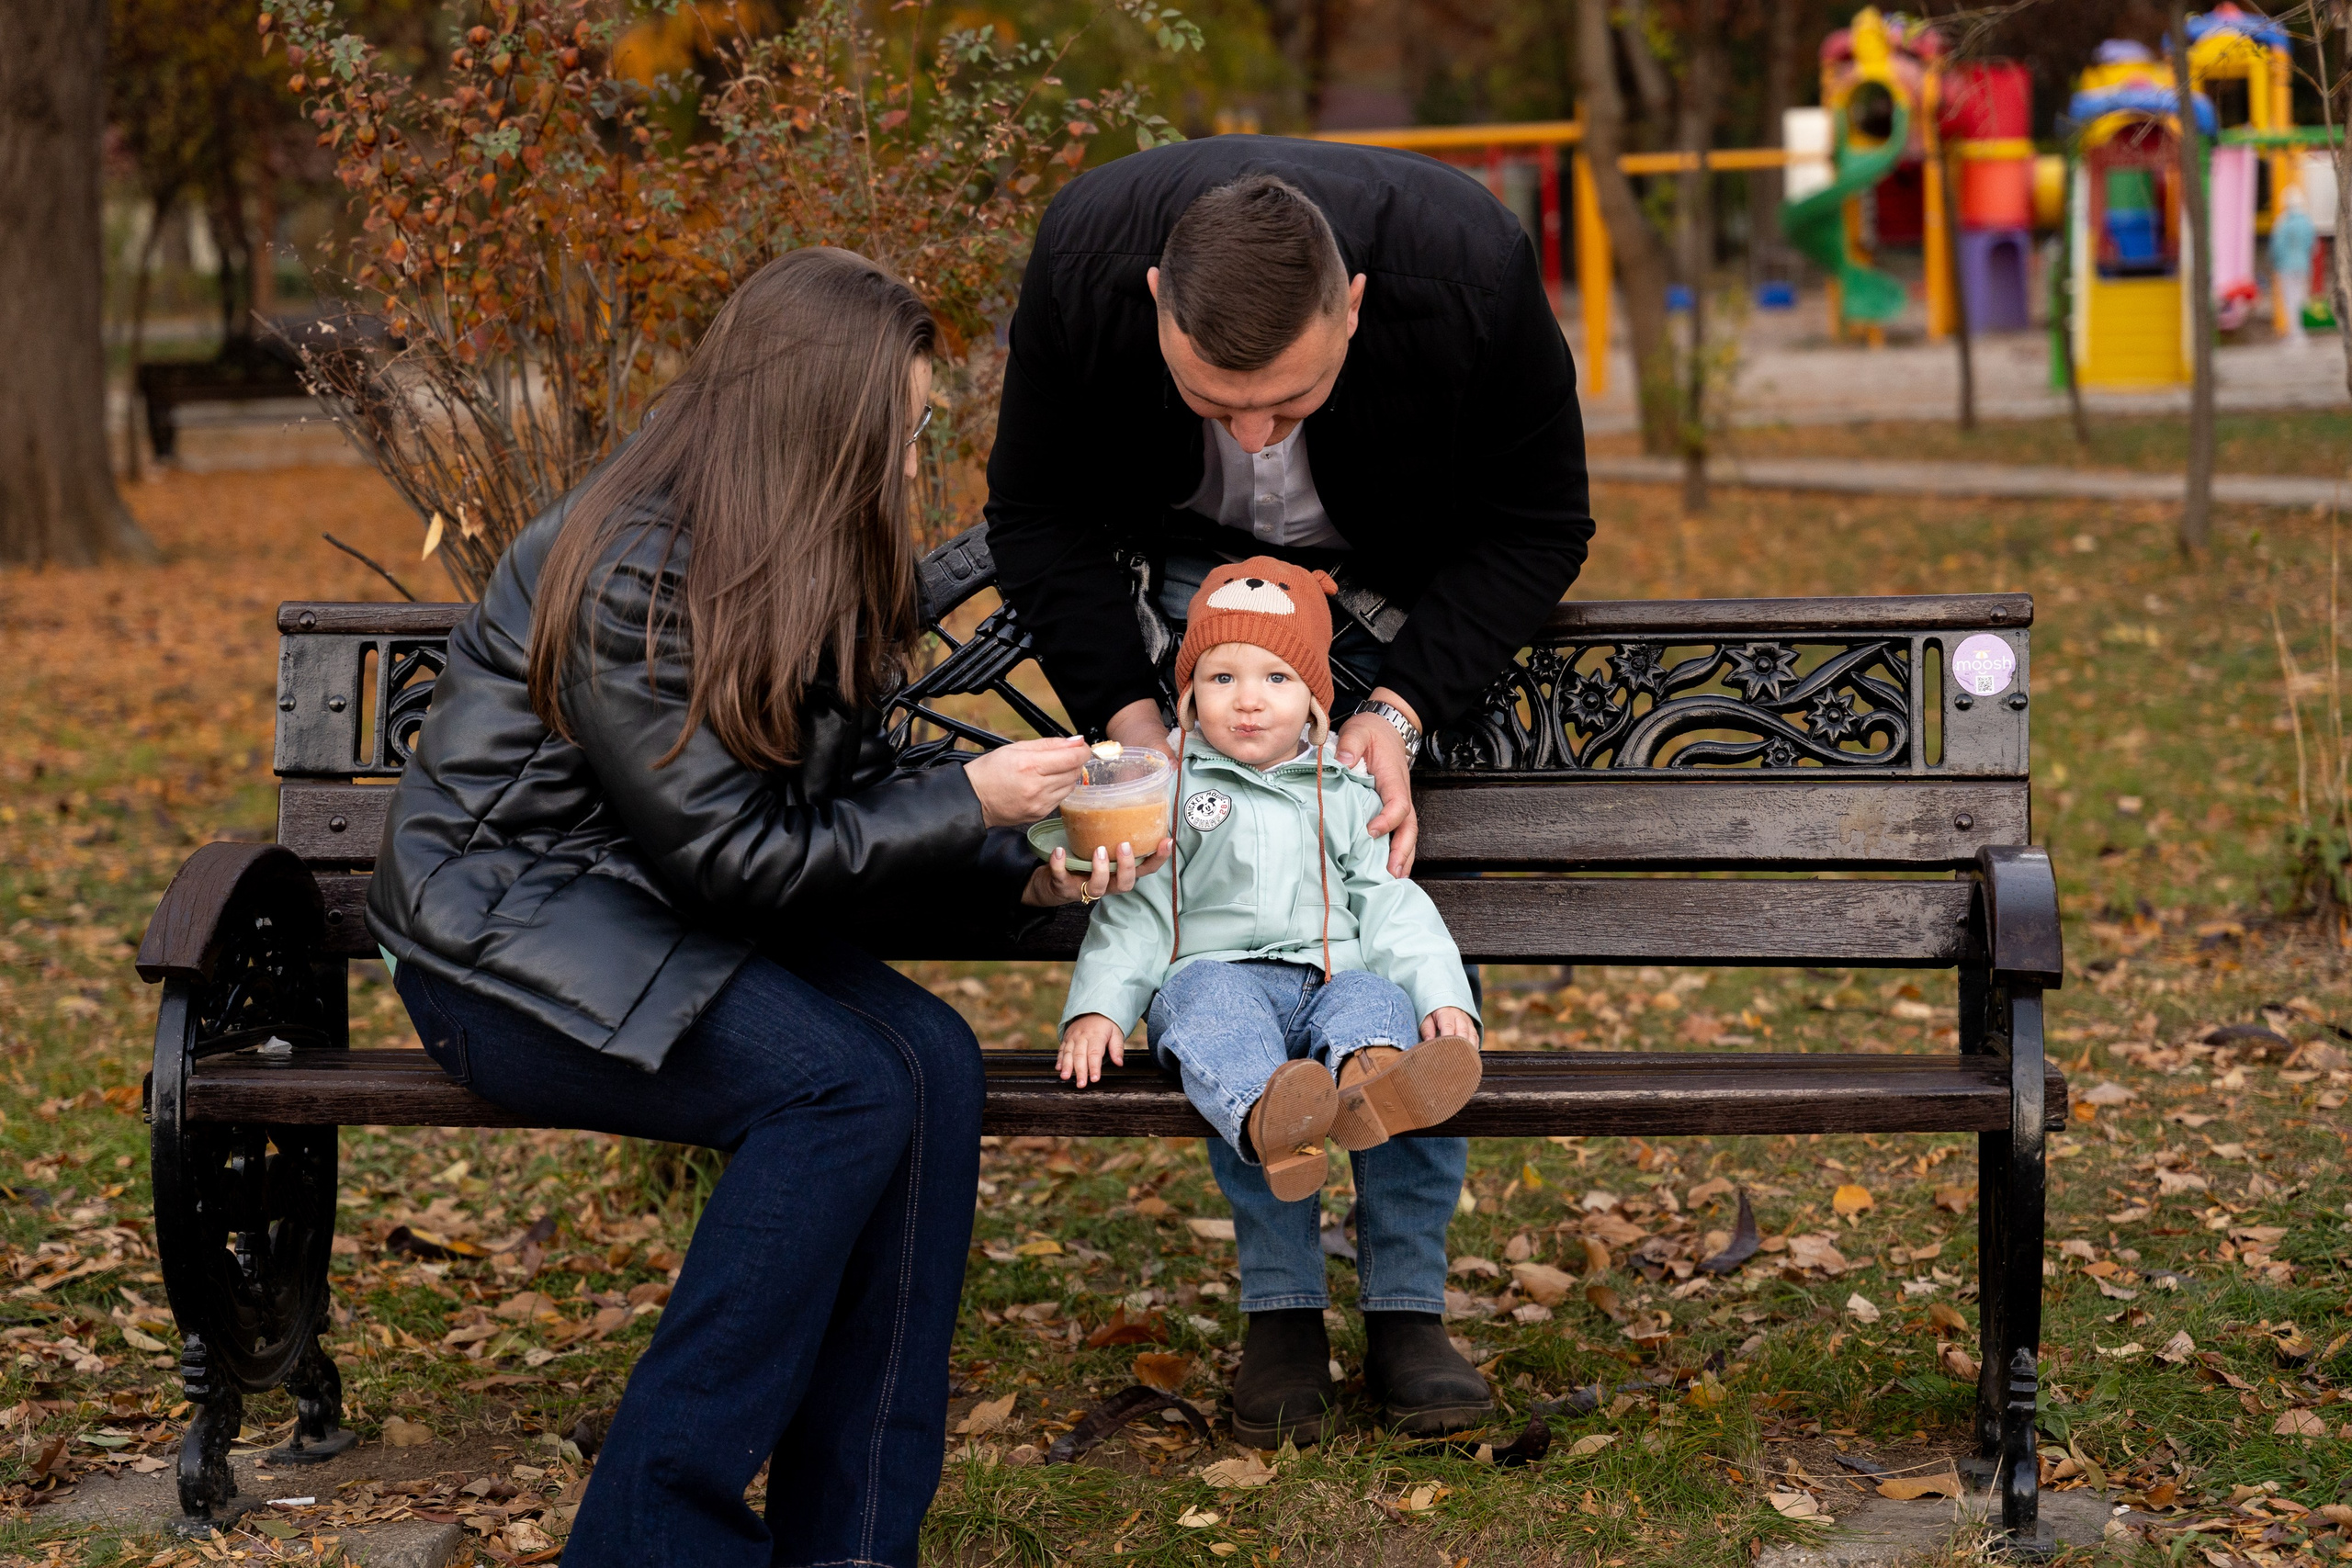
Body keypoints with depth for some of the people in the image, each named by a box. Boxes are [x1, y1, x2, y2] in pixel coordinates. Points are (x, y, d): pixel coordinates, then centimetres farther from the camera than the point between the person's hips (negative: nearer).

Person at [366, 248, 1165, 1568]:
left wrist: (1026, 873, -6)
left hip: (677, 934, 8)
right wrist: (970, 802, -17)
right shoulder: (627, 569, -21)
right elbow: (732, 856, -21)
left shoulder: (822, 570, 5)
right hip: (513, 938, -7)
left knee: (935, 1061, -20)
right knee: (844, 1086, -28)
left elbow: (857, 810, 10)